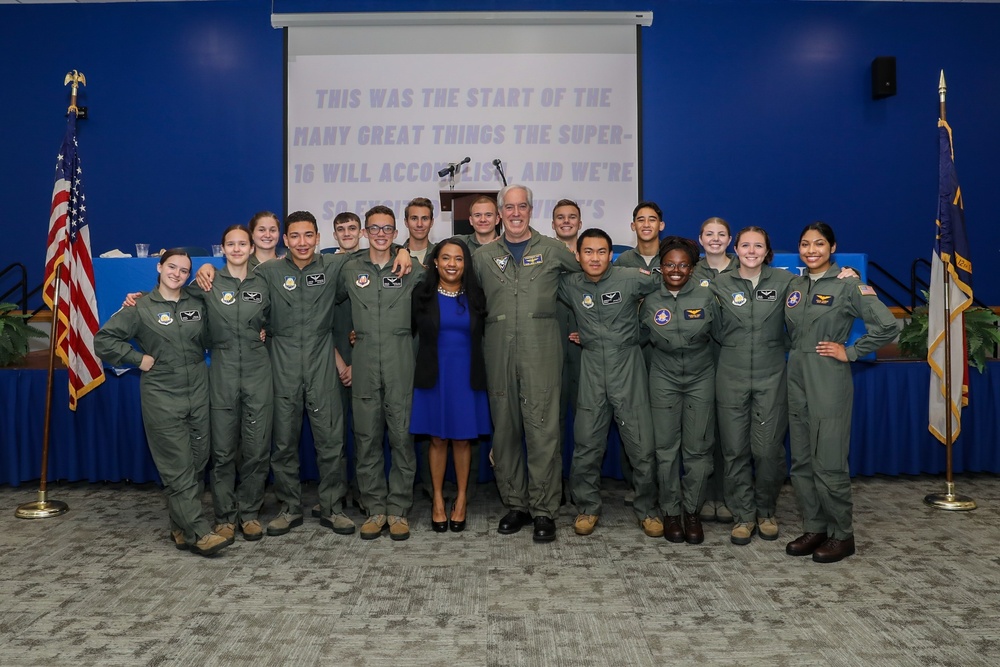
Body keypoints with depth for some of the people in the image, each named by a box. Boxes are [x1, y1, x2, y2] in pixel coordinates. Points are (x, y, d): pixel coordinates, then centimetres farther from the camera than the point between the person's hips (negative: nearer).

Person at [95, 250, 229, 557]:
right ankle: (199, 533, -6)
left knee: (198, 464, 7)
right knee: (178, 468, -6)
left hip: (199, 393, 4)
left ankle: (181, 526, 19)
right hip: (162, 398, -4)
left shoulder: (197, 305, 10)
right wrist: (138, 358, -5)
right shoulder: (141, 308, -1)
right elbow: (103, 339, 0)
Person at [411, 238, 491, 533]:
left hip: (466, 375, 1)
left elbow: (481, 334, 8)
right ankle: (438, 499, 21)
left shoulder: (475, 296, 2)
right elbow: (409, 330, 6)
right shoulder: (422, 294, -1)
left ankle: (461, 499, 21)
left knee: (462, 439, 7)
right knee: (437, 438, 7)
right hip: (434, 374, -1)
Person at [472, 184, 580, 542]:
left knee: (543, 431, -5)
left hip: (541, 353, -2)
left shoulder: (552, 250, 7)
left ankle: (544, 511, 5)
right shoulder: (483, 256, 13)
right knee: (504, 431, 7)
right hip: (499, 355, 3)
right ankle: (515, 505, 20)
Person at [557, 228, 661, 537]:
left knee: (642, 446, 2)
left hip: (628, 367, -2)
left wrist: (641, 312, 5)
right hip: (591, 369, 2)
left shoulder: (631, 278, -6)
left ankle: (646, 509, 20)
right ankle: (587, 507, 23)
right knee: (586, 446, 6)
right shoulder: (570, 285, 2)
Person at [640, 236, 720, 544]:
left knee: (698, 448, 1)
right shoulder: (649, 301, 1)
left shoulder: (706, 297, -2)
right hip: (664, 380, 1)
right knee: (666, 447, 1)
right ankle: (670, 511, 15)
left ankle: (692, 510, 16)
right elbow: (642, 337, 10)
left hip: (701, 379, 0)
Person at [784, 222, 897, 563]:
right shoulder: (794, 286, 11)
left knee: (828, 465, -3)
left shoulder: (847, 284, -8)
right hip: (797, 381, 6)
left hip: (829, 384, -6)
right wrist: (797, 354, 8)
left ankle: (842, 535, 13)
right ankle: (814, 528, 23)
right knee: (801, 463, 10)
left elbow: (886, 325, -15)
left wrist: (851, 352, -11)